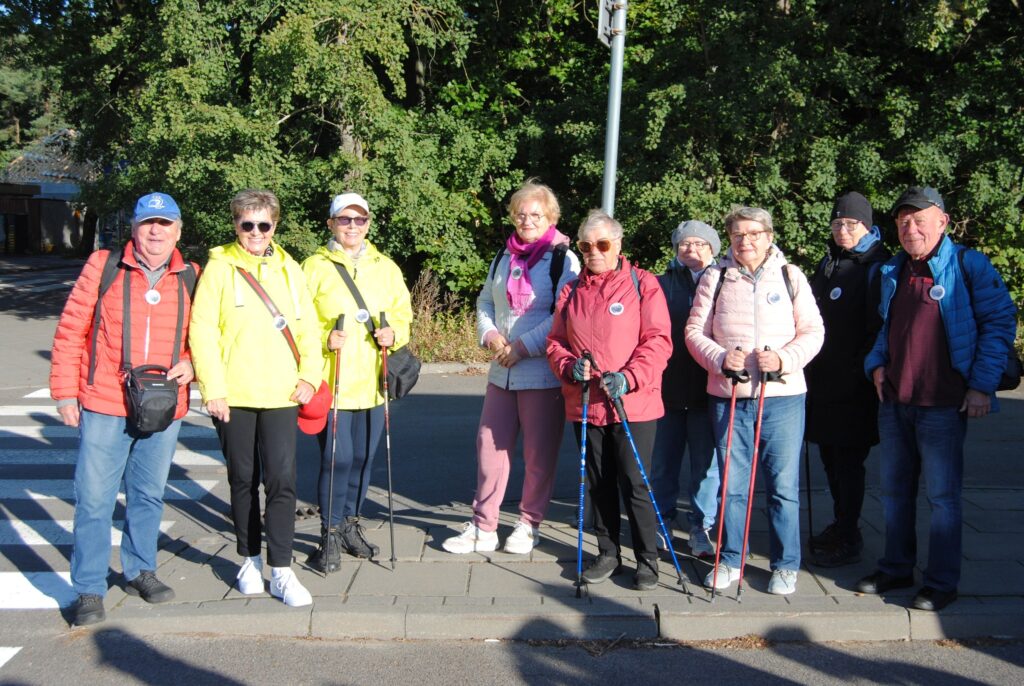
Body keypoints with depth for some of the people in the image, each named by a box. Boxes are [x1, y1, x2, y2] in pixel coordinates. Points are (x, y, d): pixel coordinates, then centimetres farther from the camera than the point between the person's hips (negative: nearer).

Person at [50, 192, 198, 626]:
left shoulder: (191, 279, 4)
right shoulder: (102, 266, -2)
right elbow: (71, 330, 0)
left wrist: (190, 364, -6)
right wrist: (65, 392, -3)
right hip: (103, 406, -2)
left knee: (149, 495, 15)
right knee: (94, 499, 0)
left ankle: (139, 570, 32)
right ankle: (89, 590, 12)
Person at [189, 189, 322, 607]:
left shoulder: (289, 269, 10)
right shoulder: (219, 268, 0)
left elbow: (308, 327, 13)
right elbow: (202, 330, -5)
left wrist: (309, 375, 0)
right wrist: (213, 387, -11)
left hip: (280, 395, 2)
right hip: (233, 396, -1)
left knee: (282, 480, -5)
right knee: (243, 480, 11)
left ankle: (281, 571, 2)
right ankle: (250, 560, 28)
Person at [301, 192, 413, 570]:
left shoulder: (386, 267, 11)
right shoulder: (315, 267, -1)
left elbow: (403, 314, 15)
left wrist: (394, 333, -5)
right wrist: (324, 339, -19)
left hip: (372, 382, 4)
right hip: (331, 382, -4)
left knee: (363, 457, 11)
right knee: (336, 459, -5)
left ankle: (350, 524, 30)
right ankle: (330, 533, 11)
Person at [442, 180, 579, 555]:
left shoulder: (564, 260, -6)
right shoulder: (504, 258, 14)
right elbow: (485, 302, 20)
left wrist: (523, 346, -18)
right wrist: (490, 334, -1)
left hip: (543, 373, -6)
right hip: (501, 370, 6)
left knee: (539, 454, 4)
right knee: (490, 445, 7)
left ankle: (529, 524, 20)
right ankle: (483, 526, 16)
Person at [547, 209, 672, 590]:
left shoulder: (643, 284, -2)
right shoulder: (571, 291, 11)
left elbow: (658, 341, -8)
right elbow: (555, 342, 13)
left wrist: (628, 377, -20)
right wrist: (570, 367, -8)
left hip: (633, 403, -4)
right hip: (585, 404, 4)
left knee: (635, 484, -2)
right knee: (598, 483, 13)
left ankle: (647, 558, 14)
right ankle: (608, 552, 28)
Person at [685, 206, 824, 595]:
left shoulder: (790, 276, 5)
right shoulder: (716, 279, 7)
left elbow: (813, 331, 3)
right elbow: (694, 331, 6)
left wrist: (784, 359, -14)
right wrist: (719, 357, -12)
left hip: (782, 397, -1)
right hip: (728, 397, 1)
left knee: (783, 486, 4)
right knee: (731, 485, 9)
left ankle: (785, 565, 18)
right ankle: (730, 560, 23)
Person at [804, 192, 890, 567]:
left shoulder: (878, 266, -7)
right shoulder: (828, 263, 16)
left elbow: (880, 326, -11)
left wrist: (864, 370, -15)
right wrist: (809, 367, 14)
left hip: (854, 385, -7)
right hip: (823, 380, 7)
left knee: (848, 461, -2)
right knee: (830, 457, 14)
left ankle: (848, 540, 7)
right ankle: (840, 526, 28)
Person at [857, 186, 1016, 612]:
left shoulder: (969, 266, -5)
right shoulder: (892, 272, 13)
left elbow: (1000, 322, -5)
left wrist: (982, 385, -10)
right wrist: (877, 364, 7)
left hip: (943, 404, -6)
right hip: (894, 401, 6)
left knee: (943, 495, 1)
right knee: (895, 490, 14)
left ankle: (942, 583, 12)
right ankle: (896, 569, 27)